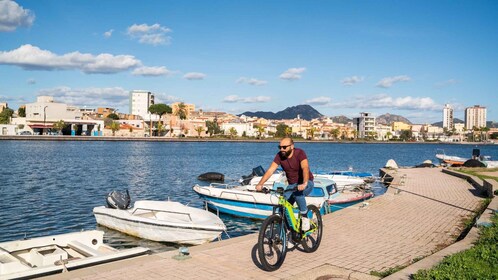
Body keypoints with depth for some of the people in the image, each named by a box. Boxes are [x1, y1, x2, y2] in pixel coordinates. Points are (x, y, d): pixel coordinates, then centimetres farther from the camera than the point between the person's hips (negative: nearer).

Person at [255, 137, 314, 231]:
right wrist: (260, 184, -31)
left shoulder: (299, 153, -22)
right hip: (292, 184, 5)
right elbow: (270, 170, -17)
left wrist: (304, 184, -54)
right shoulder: (279, 156, -10)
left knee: (297, 193, -36)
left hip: (306, 183, -4)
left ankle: (305, 218, -15)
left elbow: (305, 168, -37)